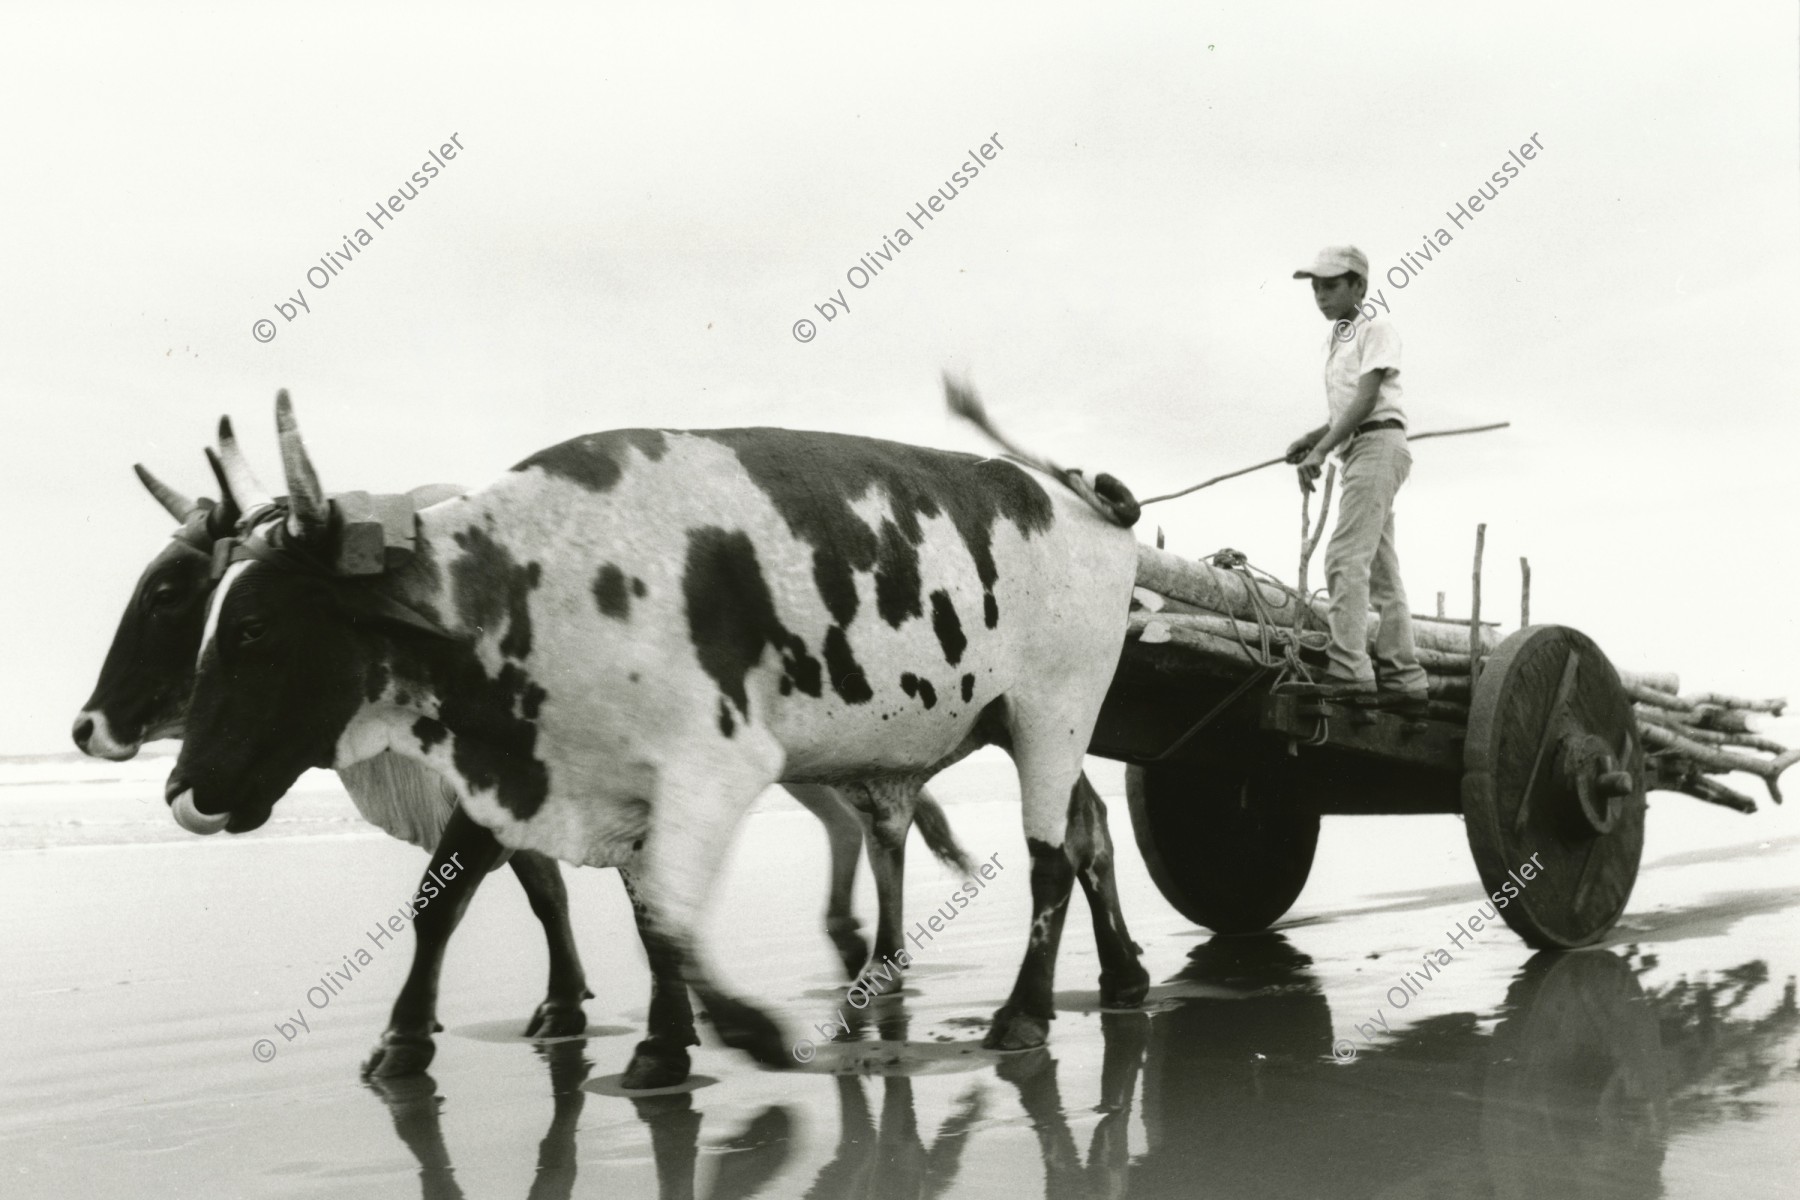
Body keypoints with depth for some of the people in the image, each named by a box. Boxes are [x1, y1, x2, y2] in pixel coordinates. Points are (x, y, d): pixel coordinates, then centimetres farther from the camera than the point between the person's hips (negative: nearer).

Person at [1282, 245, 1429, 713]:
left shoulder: (1376, 327, -3)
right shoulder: (1336, 339, 23)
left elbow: (1367, 399, -14)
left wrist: (1321, 450, -19)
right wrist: (1313, 437, 5)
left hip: (1379, 445, -10)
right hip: (1359, 451, 10)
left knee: (1345, 559, -20)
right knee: (1380, 571, 8)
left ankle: (1348, 672, -27)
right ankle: (1403, 679, 10)